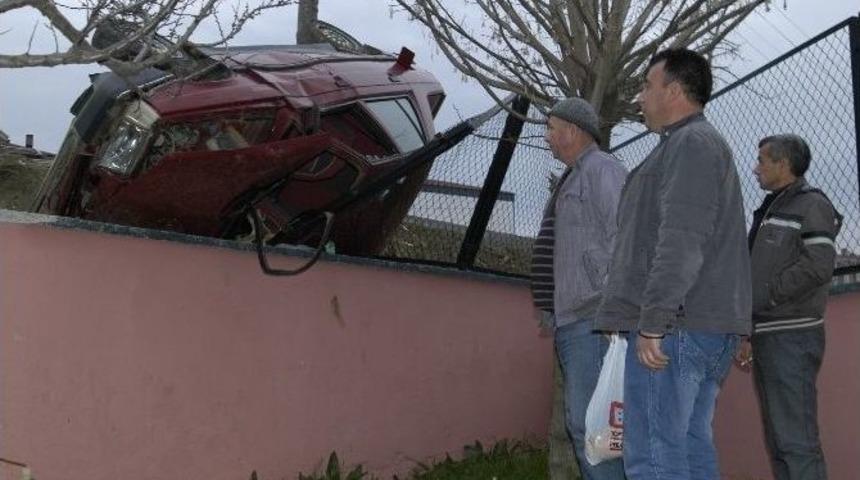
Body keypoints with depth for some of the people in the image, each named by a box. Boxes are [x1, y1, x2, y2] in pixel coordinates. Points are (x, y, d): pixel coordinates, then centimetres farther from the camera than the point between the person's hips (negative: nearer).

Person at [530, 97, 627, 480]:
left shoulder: (602, 170, -7)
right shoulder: (573, 179, 21)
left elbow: (622, 240, -16)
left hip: (593, 320, -10)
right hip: (572, 321, 10)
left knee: (588, 422, -14)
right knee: (580, 421, 10)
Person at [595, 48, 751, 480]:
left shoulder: (691, 143, -8)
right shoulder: (702, 144, 26)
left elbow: (682, 240, -19)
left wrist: (653, 320, -23)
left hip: (676, 325, -11)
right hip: (707, 328, 11)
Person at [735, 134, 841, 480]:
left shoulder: (811, 205, -5)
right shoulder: (769, 211, 22)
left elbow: (818, 266, -19)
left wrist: (764, 295, -13)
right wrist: (747, 334, 22)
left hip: (791, 336, -10)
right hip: (765, 337, 10)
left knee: (796, 442, -14)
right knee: (777, 442, 11)